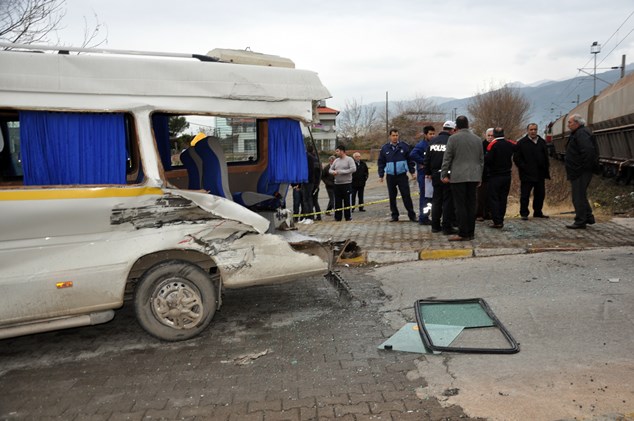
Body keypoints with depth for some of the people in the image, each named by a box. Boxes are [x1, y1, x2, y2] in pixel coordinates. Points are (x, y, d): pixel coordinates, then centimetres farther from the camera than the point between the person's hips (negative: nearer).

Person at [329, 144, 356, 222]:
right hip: (337, 183, 6)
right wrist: (333, 172, -5)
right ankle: (337, 217, 12)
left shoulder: (349, 159, -4)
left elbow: (353, 169, -15)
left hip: (346, 183, -6)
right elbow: (330, 169, 20)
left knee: (347, 201, -1)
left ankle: (348, 216, 8)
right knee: (337, 201, 6)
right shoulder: (336, 160, 16)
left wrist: (341, 172, -14)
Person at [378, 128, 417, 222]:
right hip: (390, 176, 2)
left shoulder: (404, 146, 2)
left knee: (406, 195, -3)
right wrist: (381, 175, 5)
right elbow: (381, 162, 9)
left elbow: (410, 160, 5)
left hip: (402, 175, -2)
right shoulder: (385, 148, 6)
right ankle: (394, 215, 16)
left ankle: (412, 215, 3)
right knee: (392, 197, 6)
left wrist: (412, 172, 1)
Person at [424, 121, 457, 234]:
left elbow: (427, 158, 12)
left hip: (435, 175, 6)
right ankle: (446, 227, 3)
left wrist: (428, 173, 19)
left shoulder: (433, 141, 8)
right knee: (448, 200, 1)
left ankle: (435, 226, 18)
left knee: (436, 200, 14)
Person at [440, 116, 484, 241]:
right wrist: (479, 177, 22)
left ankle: (463, 234, -3)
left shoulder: (453, 138, -4)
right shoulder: (477, 139, 12)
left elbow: (447, 158, -6)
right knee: (471, 205, 8)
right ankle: (471, 232, 13)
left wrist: (444, 174, 0)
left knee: (460, 206, -3)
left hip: (458, 177, -5)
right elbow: (481, 159, 16)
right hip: (474, 176, 5)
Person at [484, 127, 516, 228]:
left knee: (493, 198, -1)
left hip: (495, 176, -6)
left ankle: (497, 221, -5)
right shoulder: (510, 144, 4)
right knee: (503, 198, 11)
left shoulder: (492, 145, -14)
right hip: (507, 175, 6)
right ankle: (501, 220, 14)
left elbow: (487, 159, -20)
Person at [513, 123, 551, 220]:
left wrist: (546, 170, 7)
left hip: (540, 174, 5)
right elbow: (517, 158, -6)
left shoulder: (542, 142, 12)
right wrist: (524, 168, -14)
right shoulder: (521, 143, -3)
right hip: (527, 174, -5)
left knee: (540, 194, 11)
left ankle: (538, 212, 24)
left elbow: (546, 157, 16)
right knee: (525, 195, -2)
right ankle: (524, 213, 7)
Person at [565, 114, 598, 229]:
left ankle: (580, 221, 0)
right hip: (577, 171, 11)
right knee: (580, 195, 18)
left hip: (580, 172, -11)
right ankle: (588, 217, 28)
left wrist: (583, 166, -23)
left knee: (579, 196, -6)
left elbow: (588, 150, -29)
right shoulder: (577, 133, 18)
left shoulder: (582, 134, -16)